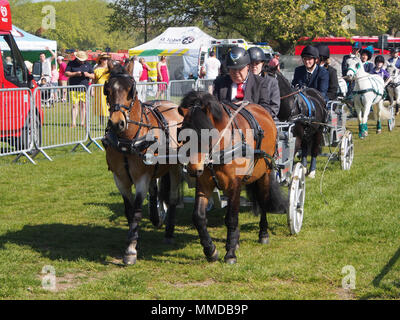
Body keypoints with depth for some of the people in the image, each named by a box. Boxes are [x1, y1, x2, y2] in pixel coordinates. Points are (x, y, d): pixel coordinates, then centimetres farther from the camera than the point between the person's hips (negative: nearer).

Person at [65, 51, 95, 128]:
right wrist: (75, 74, -12)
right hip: (74, 89, -2)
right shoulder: (71, 64, 8)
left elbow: (93, 76, 14)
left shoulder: (87, 65, 15)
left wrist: (88, 75, -8)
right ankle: (73, 123, -7)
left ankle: (83, 123, 8)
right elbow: (66, 73, 1)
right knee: (74, 105, -8)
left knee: (83, 105, 2)